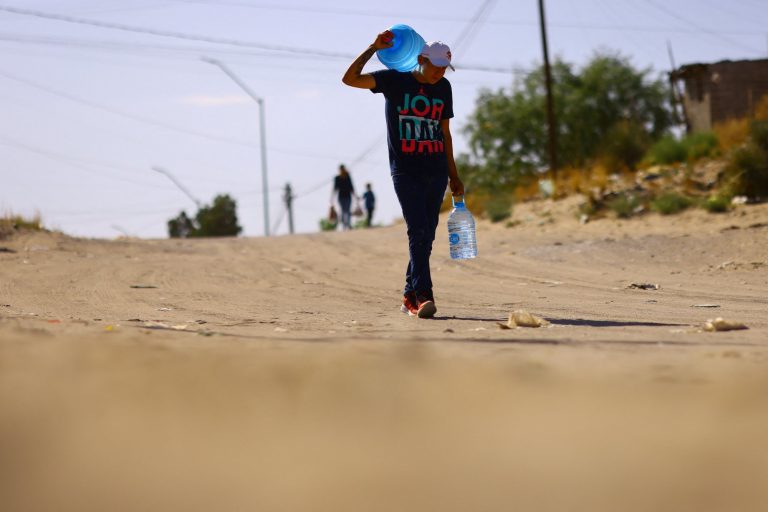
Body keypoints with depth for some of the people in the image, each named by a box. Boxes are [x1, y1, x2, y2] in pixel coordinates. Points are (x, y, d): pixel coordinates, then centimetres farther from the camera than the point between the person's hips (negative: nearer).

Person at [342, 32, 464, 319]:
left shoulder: (443, 88, 12)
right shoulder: (394, 80, -2)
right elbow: (350, 79, -12)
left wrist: (453, 176, 18)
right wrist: (374, 48, -18)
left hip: (436, 171, 5)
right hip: (405, 171, -5)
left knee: (426, 236, 5)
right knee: (418, 231, -16)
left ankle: (410, 297, 13)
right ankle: (422, 295, -23)